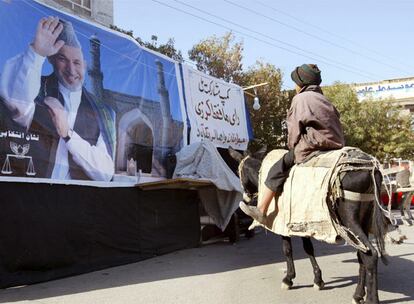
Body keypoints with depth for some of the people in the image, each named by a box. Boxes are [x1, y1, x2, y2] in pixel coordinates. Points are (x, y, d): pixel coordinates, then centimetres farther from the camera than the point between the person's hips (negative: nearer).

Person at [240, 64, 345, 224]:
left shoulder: (300, 99, 1)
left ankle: (261, 210, -6)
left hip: (312, 146, -9)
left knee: (279, 167, -4)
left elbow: (294, 129, -2)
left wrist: (292, 146, 13)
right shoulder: (324, 100, 25)